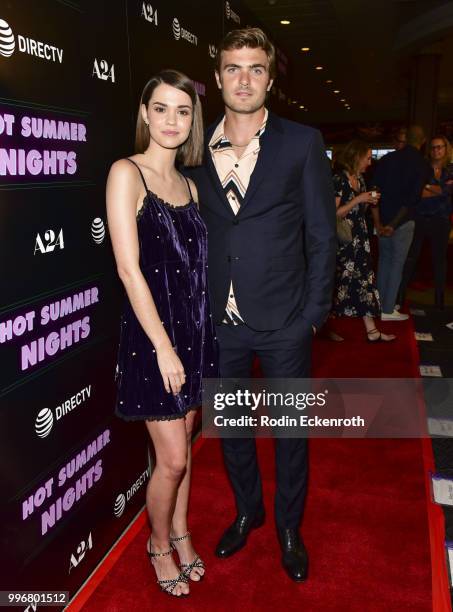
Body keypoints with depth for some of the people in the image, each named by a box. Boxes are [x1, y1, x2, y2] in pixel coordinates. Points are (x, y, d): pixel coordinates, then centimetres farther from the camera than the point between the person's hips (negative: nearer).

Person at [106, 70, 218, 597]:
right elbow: (129, 268, -16)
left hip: (194, 328, 6)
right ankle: (160, 544, 28)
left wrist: (195, 336, 5)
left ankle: (181, 532, 38)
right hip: (151, 331, -6)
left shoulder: (189, 184, 11)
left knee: (182, 445, 17)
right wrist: (163, 346, -17)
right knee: (172, 459, 1)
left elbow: (196, 262, 12)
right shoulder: (126, 173, -10)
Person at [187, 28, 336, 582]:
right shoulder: (197, 149, 4)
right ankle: (247, 511, 43)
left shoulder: (302, 143, -4)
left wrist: (313, 313, -7)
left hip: (284, 323, -2)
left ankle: (289, 526, 37)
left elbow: (321, 235, -3)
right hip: (221, 322, 3)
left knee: (290, 430, 13)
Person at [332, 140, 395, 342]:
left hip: (360, 239, 8)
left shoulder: (360, 179, 12)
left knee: (366, 280, 4)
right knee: (339, 282, 1)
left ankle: (371, 331, 8)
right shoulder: (338, 180, -13)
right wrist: (358, 199, -18)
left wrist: (369, 201, 3)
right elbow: (333, 214, -18)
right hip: (342, 241, -8)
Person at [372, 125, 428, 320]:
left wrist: (378, 222, -4)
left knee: (384, 260, 16)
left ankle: (381, 304, 23)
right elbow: (412, 198, -14)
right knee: (397, 264, 2)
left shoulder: (387, 158, 4)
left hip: (383, 219, 4)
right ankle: (388, 310, 5)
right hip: (403, 221, -4)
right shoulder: (421, 163, -7)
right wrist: (394, 225, -13)